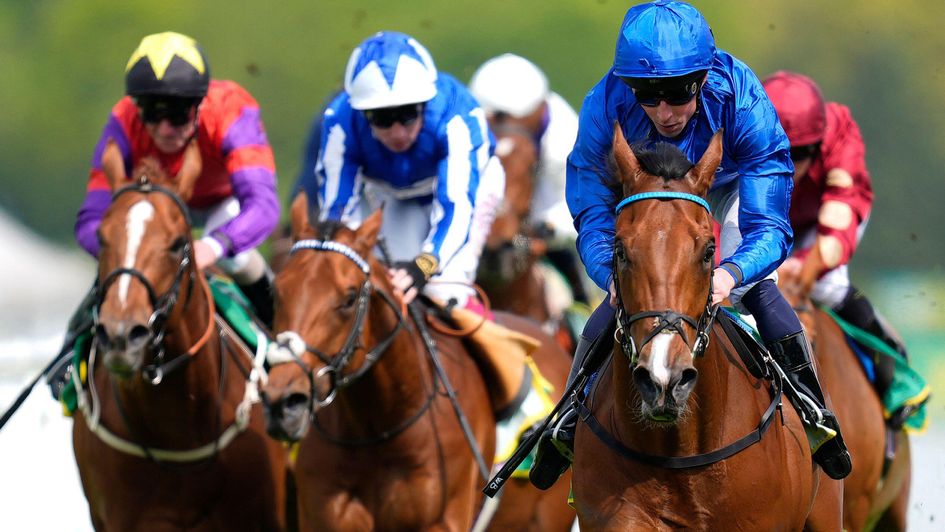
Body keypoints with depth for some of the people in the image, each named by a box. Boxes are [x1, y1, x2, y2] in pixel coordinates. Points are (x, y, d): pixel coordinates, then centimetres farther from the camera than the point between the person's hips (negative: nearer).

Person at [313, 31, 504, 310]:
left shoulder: (456, 116, -40)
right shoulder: (341, 122, -34)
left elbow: (458, 206, -46)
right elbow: (337, 207, -32)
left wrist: (424, 265, -62)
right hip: (396, 197, 3)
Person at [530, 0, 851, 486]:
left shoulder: (742, 103, -42)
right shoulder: (606, 106, -39)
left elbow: (769, 225, -43)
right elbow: (593, 217, -33)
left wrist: (733, 273, -65)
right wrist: (612, 273, -55)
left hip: (729, 186, -1)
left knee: (757, 288, -13)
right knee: (618, 300, -10)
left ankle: (815, 416, 4)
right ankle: (569, 421, 8)